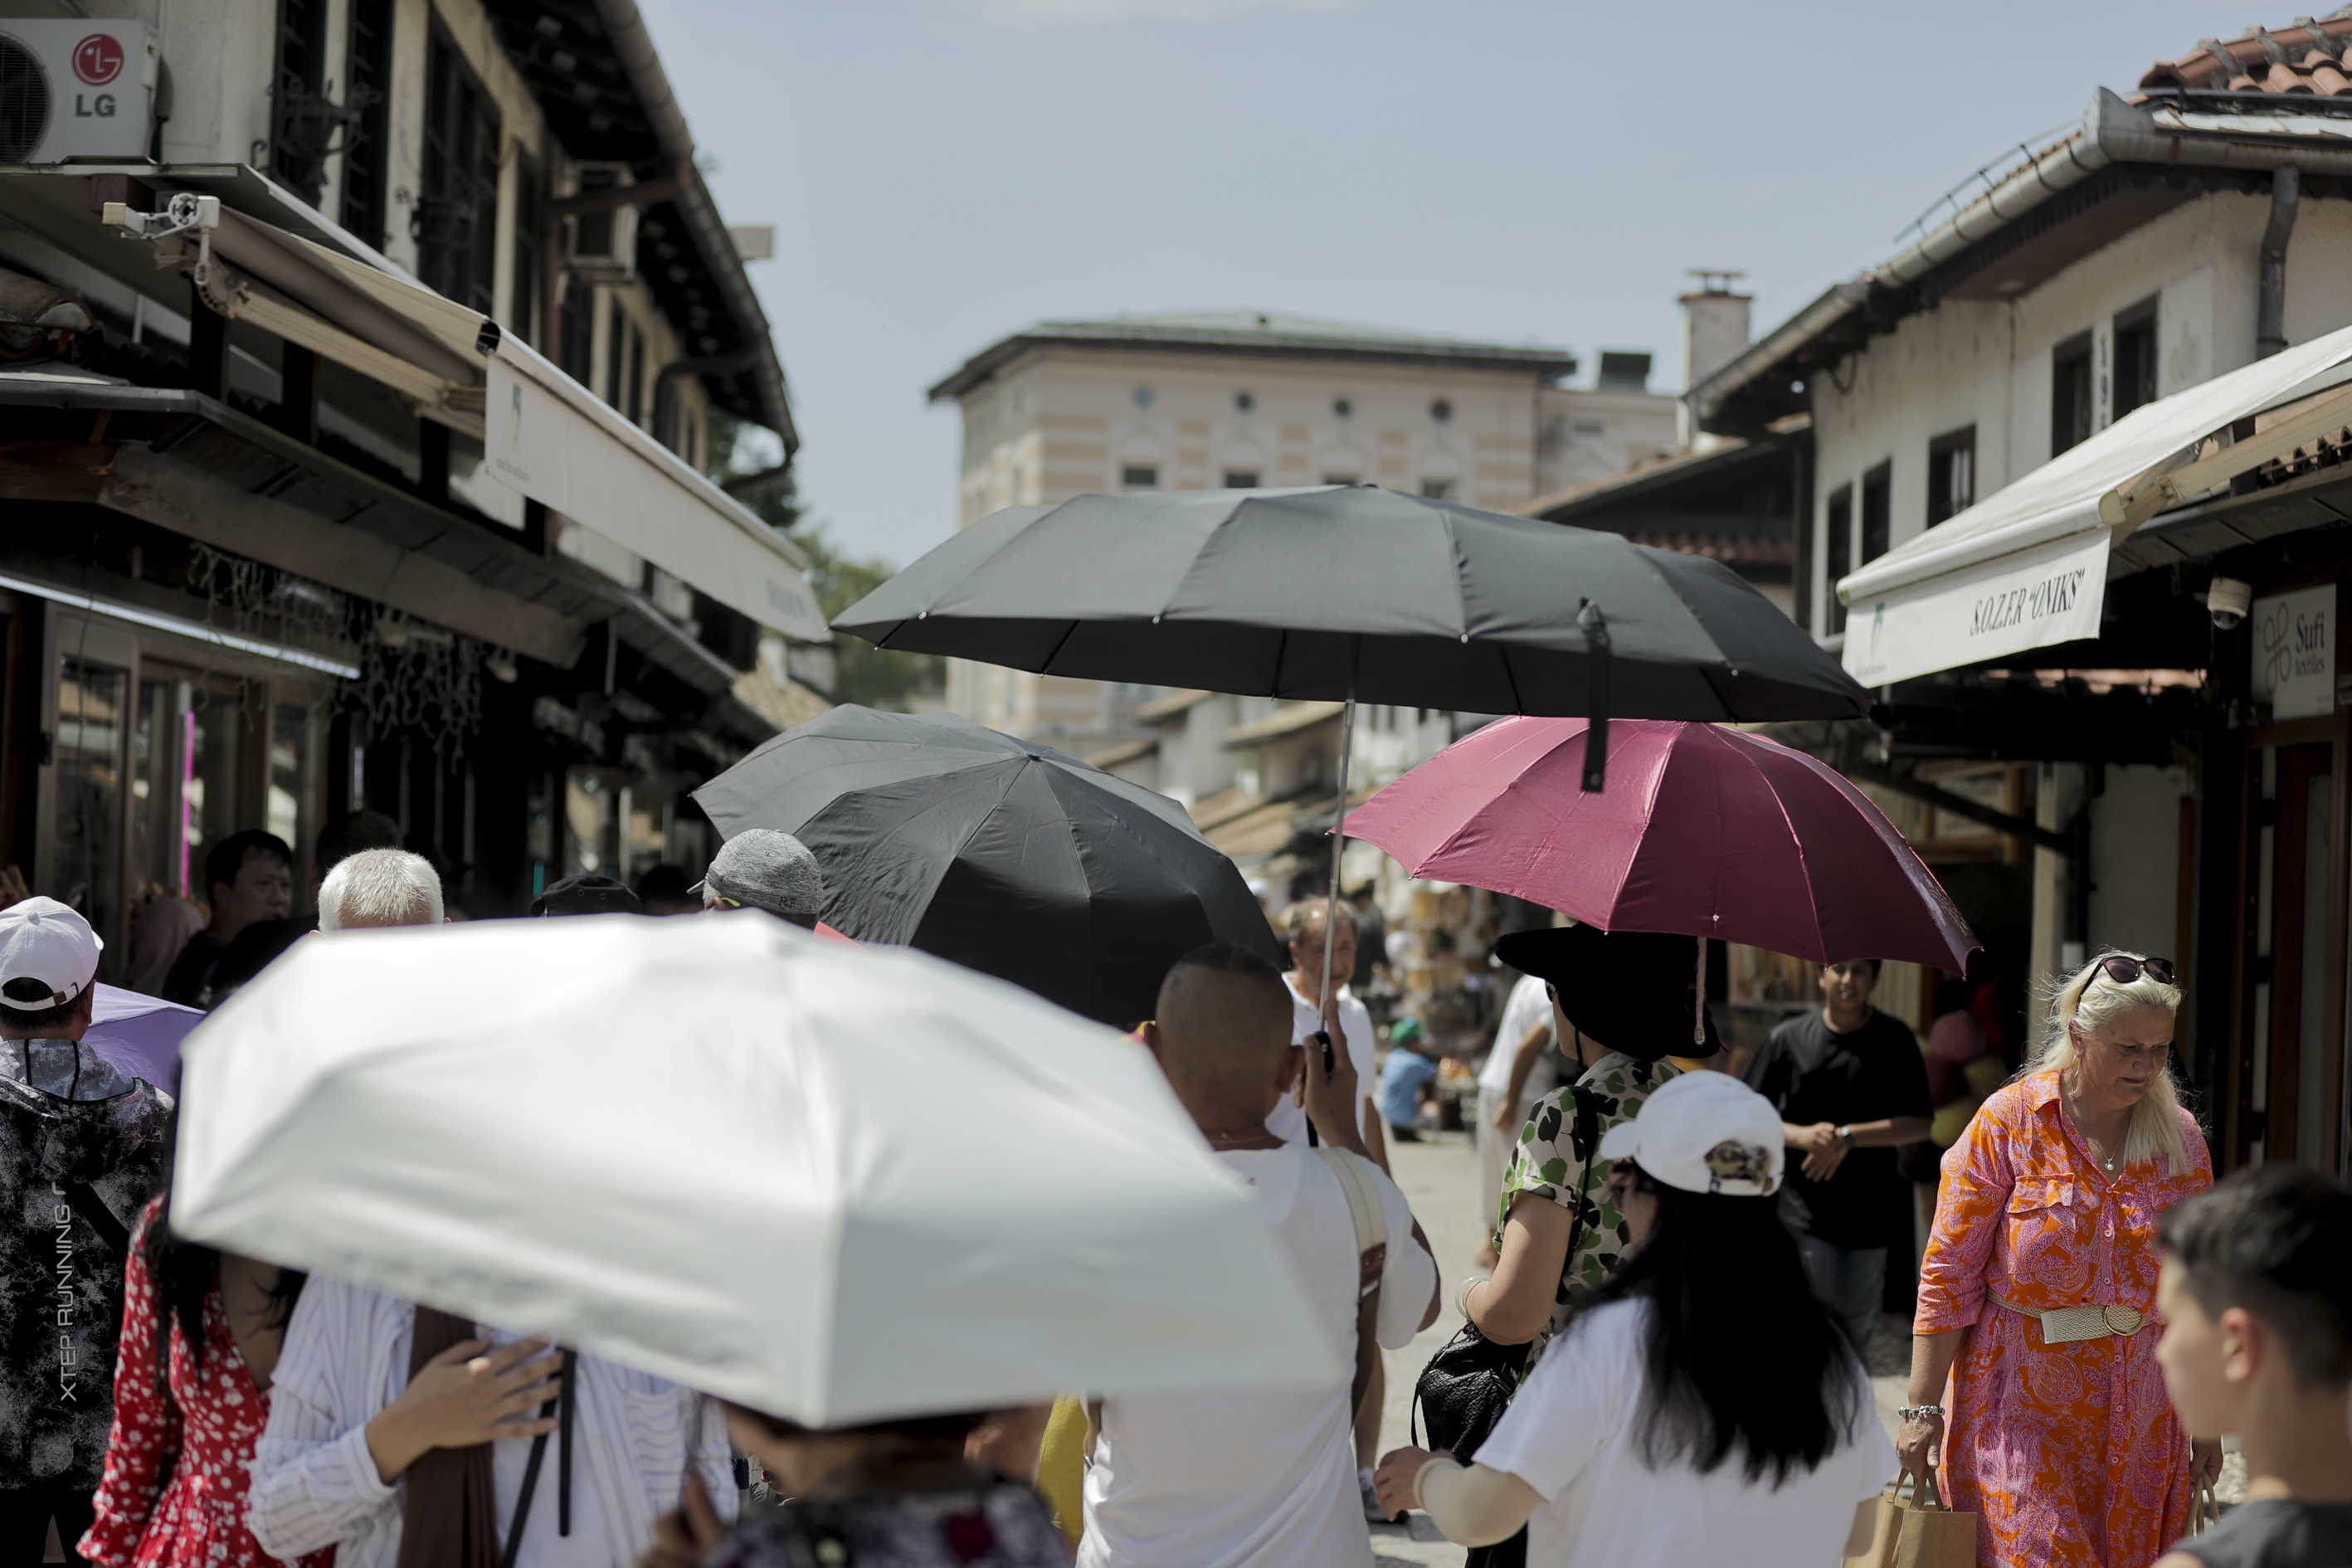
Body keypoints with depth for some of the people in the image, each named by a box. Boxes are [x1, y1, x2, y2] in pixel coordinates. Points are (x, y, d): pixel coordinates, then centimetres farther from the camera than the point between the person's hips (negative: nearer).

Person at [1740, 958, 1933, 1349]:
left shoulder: (1895, 1040, 0)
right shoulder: (1790, 1038, -1)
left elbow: (1919, 1123, -5)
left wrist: (1849, 1137, -16)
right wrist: (1801, 1136, -18)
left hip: (1869, 1212, 2)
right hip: (1806, 1210, -2)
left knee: (1857, 1324, 13)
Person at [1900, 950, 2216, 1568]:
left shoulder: (2180, 1138, 6)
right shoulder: (2008, 1123, -6)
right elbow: (1948, 1274, -6)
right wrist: (1923, 1408, -9)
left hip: (2138, 1415, 4)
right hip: (2020, 1403, -4)